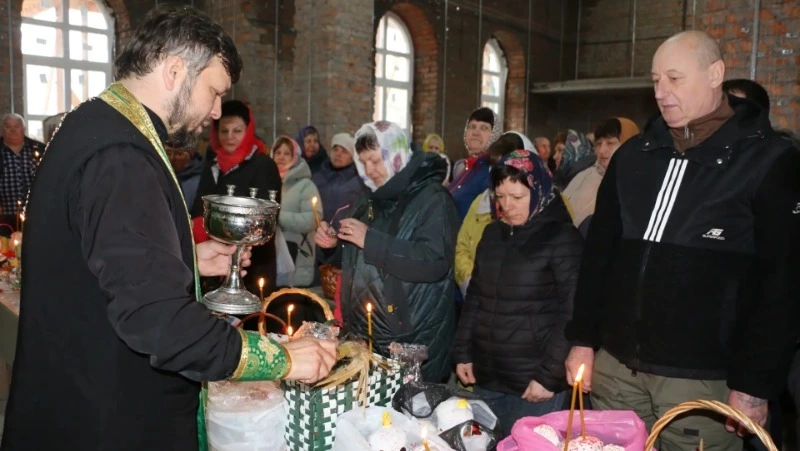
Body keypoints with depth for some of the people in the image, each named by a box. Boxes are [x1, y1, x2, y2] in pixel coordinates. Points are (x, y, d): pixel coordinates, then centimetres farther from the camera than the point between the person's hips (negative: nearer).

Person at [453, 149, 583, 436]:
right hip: (486, 379, 5)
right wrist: (463, 353, 11)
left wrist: (550, 377, -13)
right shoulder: (492, 234, 9)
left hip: (533, 383, -5)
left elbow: (571, 314, -11)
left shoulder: (562, 238, -8)